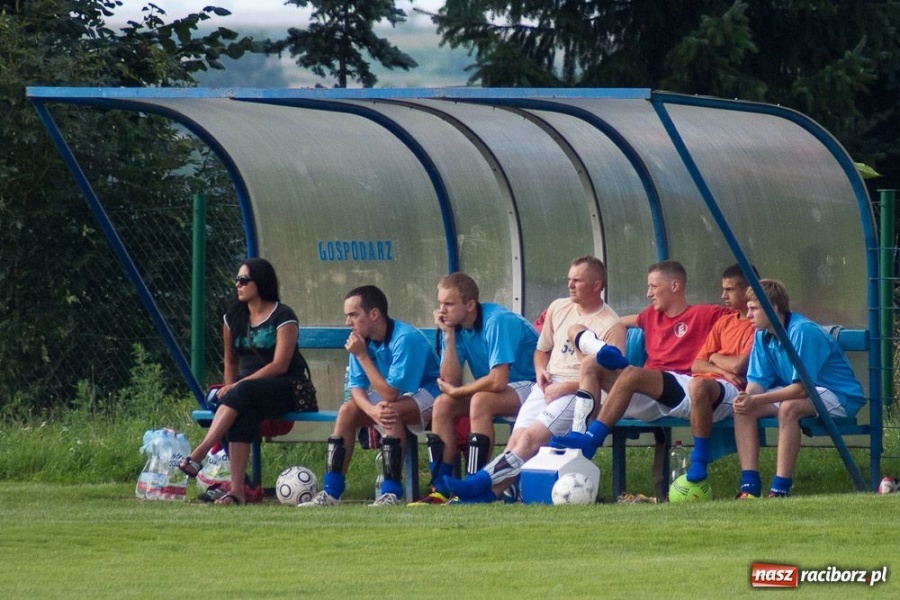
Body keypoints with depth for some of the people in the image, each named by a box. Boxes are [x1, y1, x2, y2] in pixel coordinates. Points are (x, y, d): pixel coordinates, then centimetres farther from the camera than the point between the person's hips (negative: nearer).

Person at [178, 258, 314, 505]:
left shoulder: (282, 316, -5)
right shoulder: (234, 318, 15)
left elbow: (280, 365, -14)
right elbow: (231, 361, 24)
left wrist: (237, 387, -20)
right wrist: (230, 388, 2)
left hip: (285, 390, -4)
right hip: (247, 392, 4)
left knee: (243, 393, -38)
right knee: (242, 413, -34)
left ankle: (197, 456, -49)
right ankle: (237, 490, -47)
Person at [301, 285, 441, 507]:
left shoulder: (405, 339, -28)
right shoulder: (363, 339, -6)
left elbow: (390, 395, -30)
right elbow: (356, 387, -7)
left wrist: (362, 356, -29)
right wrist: (372, 410, -29)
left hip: (426, 395, -7)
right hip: (395, 396, 7)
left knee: (392, 411, -35)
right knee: (348, 410, -12)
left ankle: (391, 494, -31)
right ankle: (331, 492, -12)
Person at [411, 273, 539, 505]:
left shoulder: (496, 321, -24)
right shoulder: (455, 326, -1)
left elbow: (498, 381, -30)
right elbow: (450, 381, -7)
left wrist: (456, 391, -15)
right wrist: (449, 336, -14)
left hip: (529, 388, -8)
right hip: (499, 390, 8)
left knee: (480, 402, -32)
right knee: (442, 405, -8)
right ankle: (441, 488, -12)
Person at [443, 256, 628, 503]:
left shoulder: (611, 326, -6)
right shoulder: (558, 308, 16)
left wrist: (565, 388, -17)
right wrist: (540, 370, 5)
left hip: (579, 391, -6)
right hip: (548, 385, 6)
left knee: (532, 436, -26)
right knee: (517, 437, -18)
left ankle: (481, 484, -35)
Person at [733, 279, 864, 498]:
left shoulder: (802, 332, -24)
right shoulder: (763, 335, 1)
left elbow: (801, 388, -27)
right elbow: (757, 381, 2)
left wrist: (756, 400, -32)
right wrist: (746, 398, -22)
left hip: (840, 397, -8)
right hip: (794, 392, 8)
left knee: (788, 408, -37)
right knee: (743, 409, -11)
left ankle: (781, 489, -36)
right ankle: (749, 486, -16)